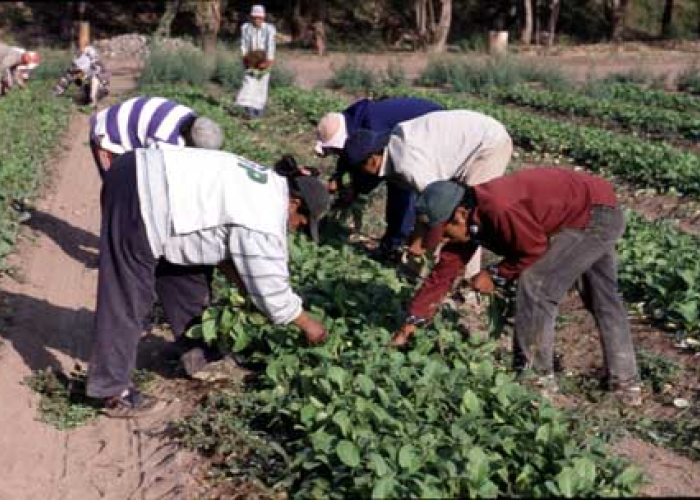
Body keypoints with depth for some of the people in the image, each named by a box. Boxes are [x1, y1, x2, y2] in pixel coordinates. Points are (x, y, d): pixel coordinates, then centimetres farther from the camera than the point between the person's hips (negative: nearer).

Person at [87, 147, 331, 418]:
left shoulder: (265, 186, 14)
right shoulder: (264, 220, -14)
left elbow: (223, 240, 24)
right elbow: (272, 288, -8)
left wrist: (245, 289, 24)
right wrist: (307, 324, 7)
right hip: (138, 195, -11)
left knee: (185, 277, 20)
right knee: (127, 298, -5)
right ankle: (113, 392, 2)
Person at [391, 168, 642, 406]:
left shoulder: (498, 208, -33)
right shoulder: (469, 220, -3)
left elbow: (534, 251, -23)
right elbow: (444, 271, 1)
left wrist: (495, 275, -13)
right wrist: (412, 322, 1)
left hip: (598, 214, -10)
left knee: (534, 283, -14)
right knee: (603, 299, 16)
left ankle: (537, 375, -4)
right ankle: (626, 382, 27)